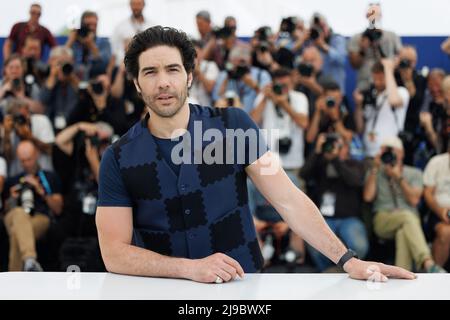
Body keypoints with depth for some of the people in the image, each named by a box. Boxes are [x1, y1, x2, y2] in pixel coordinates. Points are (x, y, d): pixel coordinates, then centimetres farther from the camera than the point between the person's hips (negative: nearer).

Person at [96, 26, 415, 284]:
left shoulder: (233, 124, -2)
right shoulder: (118, 159, -2)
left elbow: (289, 199, -4)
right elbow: (114, 252, -7)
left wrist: (349, 261, -12)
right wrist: (190, 268, -20)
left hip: (242, 289, 1)